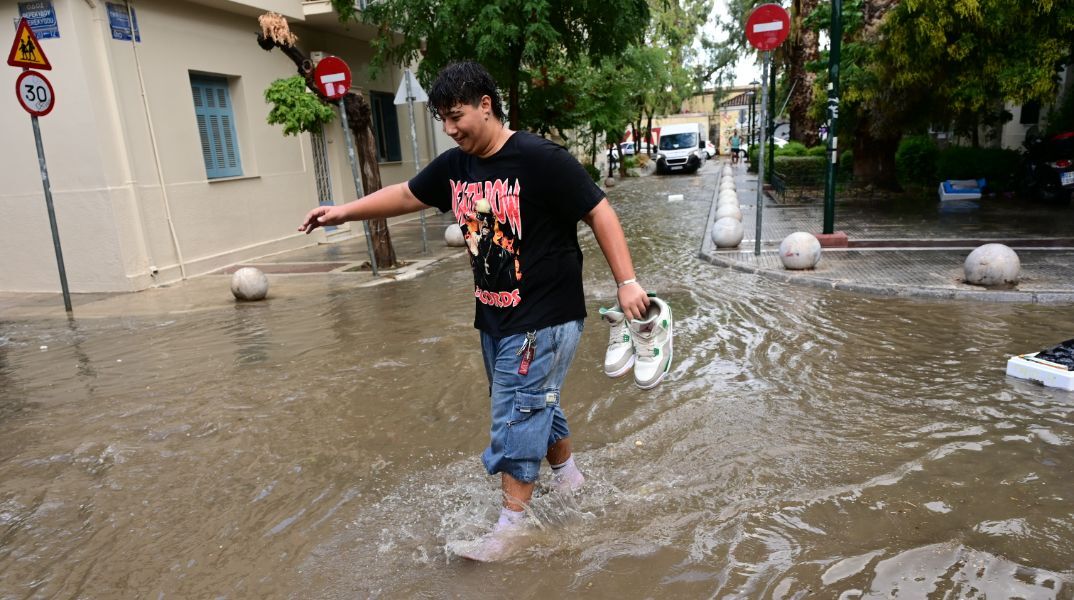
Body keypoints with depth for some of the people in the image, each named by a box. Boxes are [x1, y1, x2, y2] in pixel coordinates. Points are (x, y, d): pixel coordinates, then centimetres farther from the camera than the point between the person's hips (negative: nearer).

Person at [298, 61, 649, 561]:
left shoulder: (541, 160, -18)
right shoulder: (454, 166, 3)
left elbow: (599, 213, -15)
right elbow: (405, 195, 17)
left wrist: (626, 283, -17)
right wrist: (344, 211, 13)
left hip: (544, 319, -7)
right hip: (493, 317, 7)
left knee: (517, 416, -1)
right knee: (533, 404, 20)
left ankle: (510, 524, 14)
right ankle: (566, 472, 44)